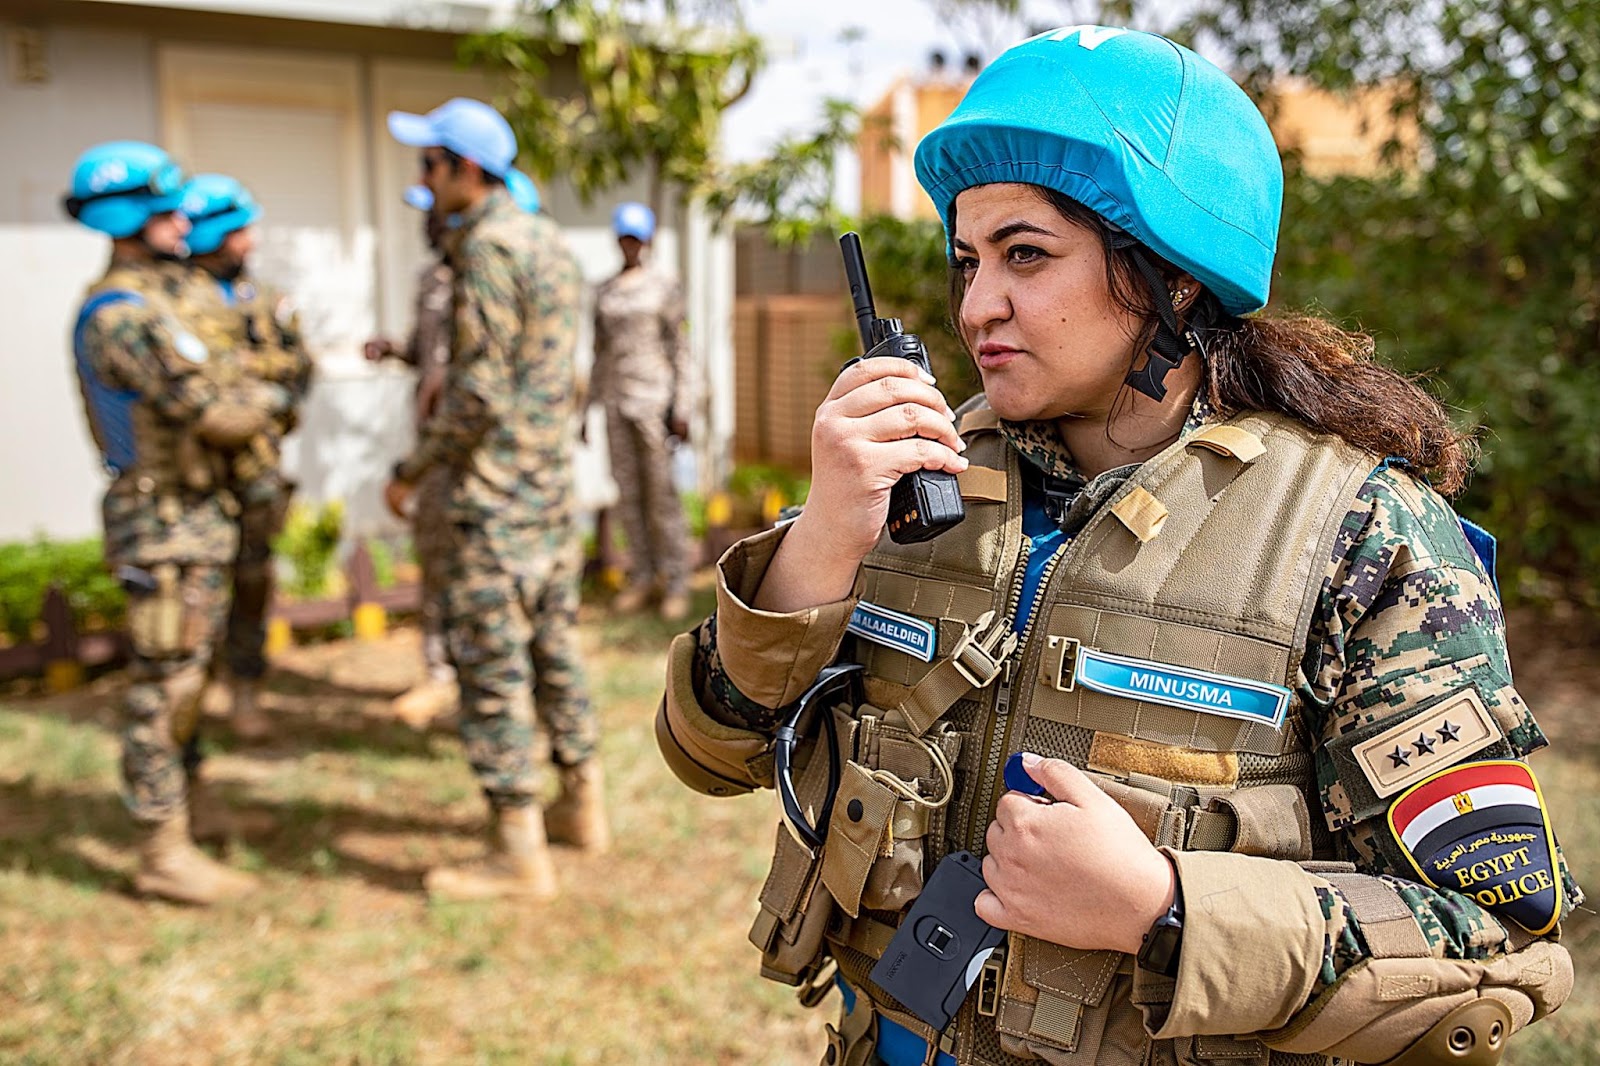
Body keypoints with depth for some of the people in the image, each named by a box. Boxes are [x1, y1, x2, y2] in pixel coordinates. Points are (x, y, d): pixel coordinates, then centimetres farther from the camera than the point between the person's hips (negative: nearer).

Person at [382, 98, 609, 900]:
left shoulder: (488, 247, -16)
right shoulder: (547, 238, 13)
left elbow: (479, 392, -20)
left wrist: (412, 470, -10)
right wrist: (451, 378, 22)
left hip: (497, 491, -9)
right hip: (554, 479, 9)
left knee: (489, 662, -3)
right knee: (552, 642, 17)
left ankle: (518, 853, 4)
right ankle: (582, 805, 28)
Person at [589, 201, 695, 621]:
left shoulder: (665, 286, -2)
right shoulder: (604, 291, 13)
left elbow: (679, 349, -4)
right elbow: (600, 350, 16)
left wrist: (681, 409, -10)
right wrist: (591, 404, 12)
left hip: (653, 397, -5)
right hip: (615, 399, 5)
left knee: (661, 491, -5)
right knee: (628, 491, 6)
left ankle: (676, 583, 1)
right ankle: (642, 577, 15)